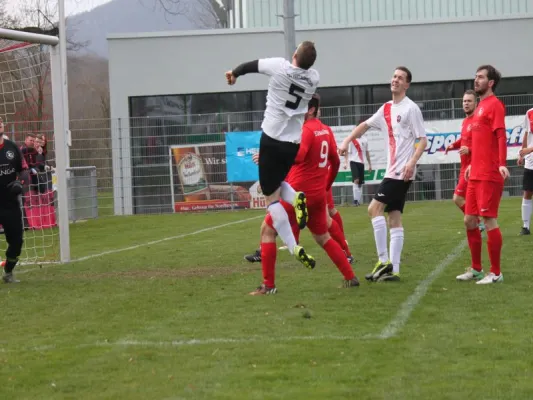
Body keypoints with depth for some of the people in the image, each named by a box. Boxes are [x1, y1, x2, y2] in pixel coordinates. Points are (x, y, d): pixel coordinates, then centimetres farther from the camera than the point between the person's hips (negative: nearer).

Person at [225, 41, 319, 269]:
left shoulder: (280, 67, -12)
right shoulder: (314, 78, 1)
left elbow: (251, 66, 6)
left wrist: (234, 73, 26)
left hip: (272, 139, -5)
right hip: (293, 143, 5)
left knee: (271, 196, 0)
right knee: (276, 184, 29)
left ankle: (294, 248, -13)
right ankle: (297, 198, -6)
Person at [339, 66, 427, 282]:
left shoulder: (411, 108, -7)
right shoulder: (387, 108, 15)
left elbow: (423, 140, -11)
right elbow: (366, 125, 29)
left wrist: (412, 162, -23)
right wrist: (347, 141, 18)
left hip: (402, 171, -8)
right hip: (392, 170, 8)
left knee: (374, 208, -14)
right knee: (394, 218, 4)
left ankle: (384, 261, -12)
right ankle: (393, 269, 3)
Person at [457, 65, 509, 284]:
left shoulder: (494, 104, -9)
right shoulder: (480, 106, 17)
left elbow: (501, 136, -18)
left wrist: (502, 163, -29)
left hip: (489, 175, -9)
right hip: (476, 174, 9)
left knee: (489, 221, -6)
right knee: (469, 220, 12)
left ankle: (495, 273, 0)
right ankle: (476, 269, 21)